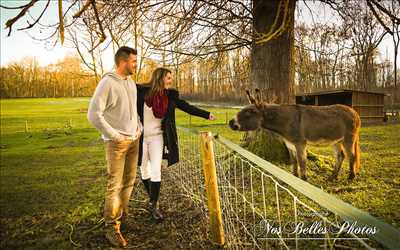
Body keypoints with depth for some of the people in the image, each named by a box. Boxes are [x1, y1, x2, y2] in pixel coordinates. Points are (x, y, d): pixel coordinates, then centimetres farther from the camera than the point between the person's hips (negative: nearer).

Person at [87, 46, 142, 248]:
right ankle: (111, 227, 8)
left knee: (129, 181, 12)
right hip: (117, 141, -7)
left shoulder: (131, 82, 11)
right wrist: (114, 136, -13)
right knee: (115, 184, -3)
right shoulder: (107, 83, -12)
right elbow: (93, 114, -15)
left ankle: (122, 215, 28)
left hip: (134, 140, 7)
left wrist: (139, 128, 8)